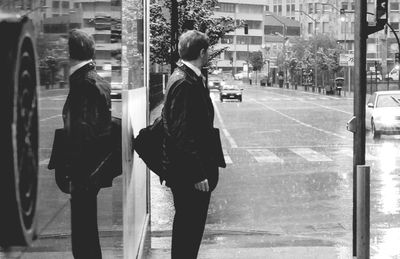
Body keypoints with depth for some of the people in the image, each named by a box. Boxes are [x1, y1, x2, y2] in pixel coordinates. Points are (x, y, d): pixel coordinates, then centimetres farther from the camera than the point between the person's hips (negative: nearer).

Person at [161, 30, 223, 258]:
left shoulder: (193, 79, 12)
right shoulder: (184, 83, -19)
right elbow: (182, 133, -22)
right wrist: (198, 175, -22)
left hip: (194, 170, 10)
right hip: (188, 172, -10)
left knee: (189, 227, 17)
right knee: (189, 227, -2)